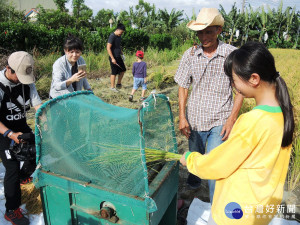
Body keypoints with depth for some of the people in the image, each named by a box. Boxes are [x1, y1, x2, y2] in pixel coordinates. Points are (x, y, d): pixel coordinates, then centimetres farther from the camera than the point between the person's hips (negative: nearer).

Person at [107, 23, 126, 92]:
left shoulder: (119, 36, 10)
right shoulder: (112, 36, -17)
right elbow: (108, 48, -21)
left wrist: (122, 54, 15)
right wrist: (112, 58, -23)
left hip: (118, 57, 9)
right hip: (114, 58, -9)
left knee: (123, 70, 14)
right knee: (114, 72, -1)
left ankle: (118, 84, 27)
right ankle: (112, 87, 12)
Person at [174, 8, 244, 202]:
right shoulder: (190, 55, -2)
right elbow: (183, 87, 4)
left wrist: (232, 119, -12)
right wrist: (182, 117, -3)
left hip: (220, 121, -2)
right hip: (195, 119, 3)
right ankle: (193, 181, 53)